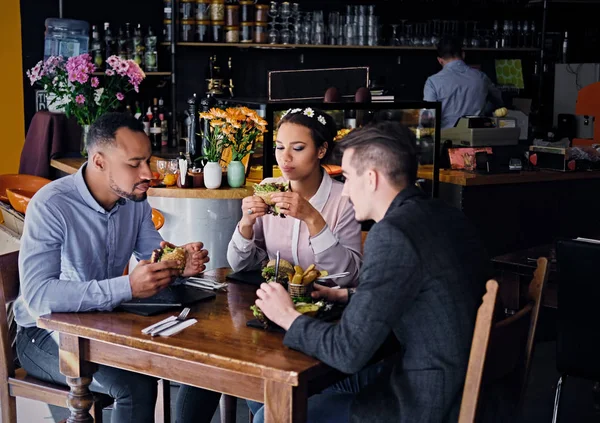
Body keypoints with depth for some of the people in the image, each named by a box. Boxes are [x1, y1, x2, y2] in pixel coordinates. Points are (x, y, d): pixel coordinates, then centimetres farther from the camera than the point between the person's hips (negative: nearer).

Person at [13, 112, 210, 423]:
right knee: (136, 385, -29)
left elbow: (153, 254, 10)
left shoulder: (135, 199, -2)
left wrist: (180, 264, -15)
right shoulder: (50, 205, -24)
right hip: (47, 332, -6)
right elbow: (37, 296, -34)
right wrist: (126, 288, -42)